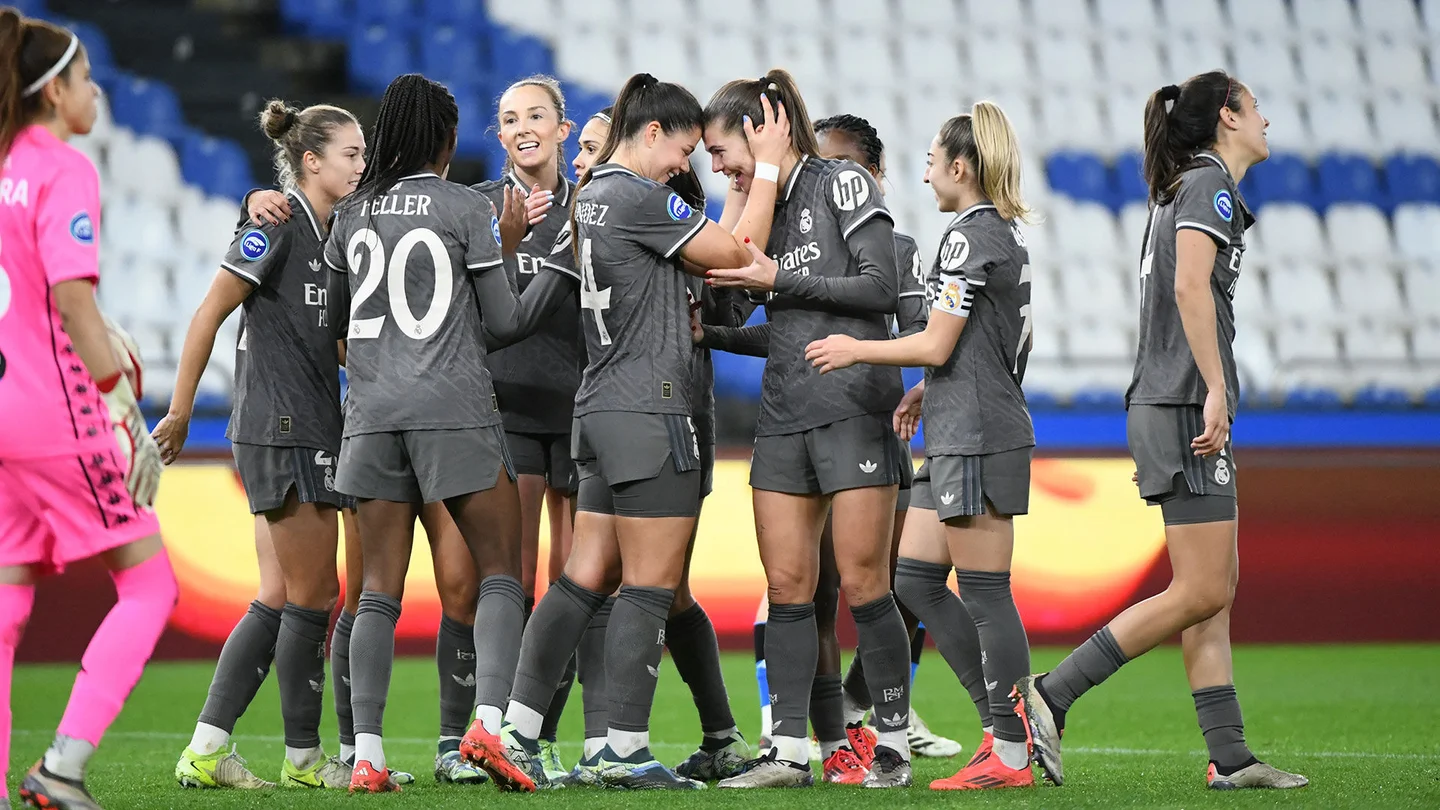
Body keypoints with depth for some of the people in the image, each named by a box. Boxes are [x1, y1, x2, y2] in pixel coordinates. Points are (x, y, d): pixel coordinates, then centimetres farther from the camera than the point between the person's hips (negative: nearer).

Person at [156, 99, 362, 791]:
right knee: (312, 596, -3)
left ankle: (206, 749, 9)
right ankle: (303, 758, 8)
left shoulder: (334, 234, 15)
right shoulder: (278, 225, -11)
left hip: (314, 434, 9)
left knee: (282, 599, 8)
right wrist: (180, 411, -12)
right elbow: (209, 313, -12)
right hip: (281, 433, -9)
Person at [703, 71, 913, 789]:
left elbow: (881, 287, -12)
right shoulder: (763, 207, 16)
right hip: (784, 413, 7)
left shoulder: (843, 182, -5)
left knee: (861, 582, -6)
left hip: (854, 406, -7)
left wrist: (779, 279, -11)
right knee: (786, 586, 2)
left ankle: (894, 744, 3)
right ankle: (789, 751, 4)